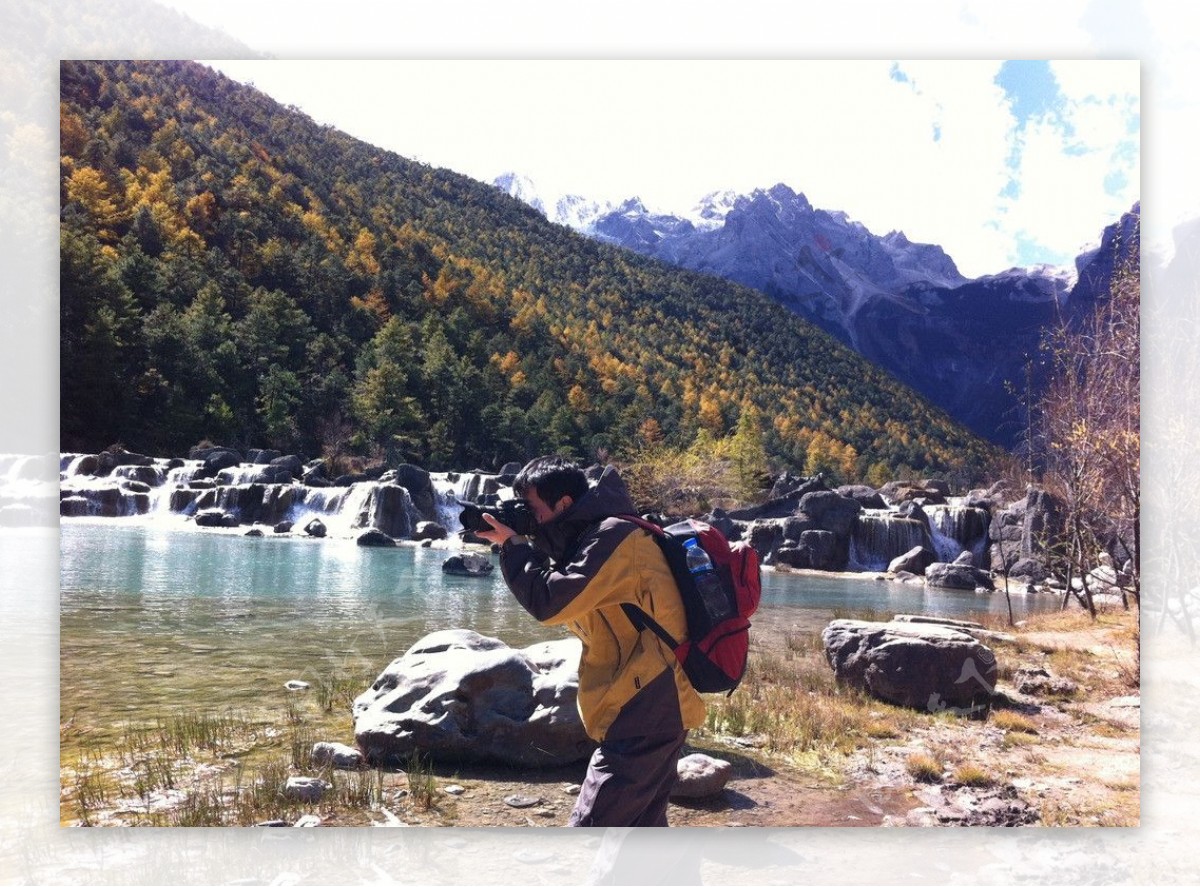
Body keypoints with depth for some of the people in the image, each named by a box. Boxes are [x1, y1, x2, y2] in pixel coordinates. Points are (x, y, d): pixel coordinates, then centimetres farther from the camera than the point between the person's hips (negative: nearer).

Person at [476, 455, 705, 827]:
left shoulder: (614, 535, -18)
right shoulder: (599, 534, 13)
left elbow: (551, 602, -22)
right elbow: (565, 596, 17)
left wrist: (511, 544, -8)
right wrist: (522, 544, 4)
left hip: (644, 709, -10)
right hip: (656, 706, 10)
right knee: (643, 830, 18)